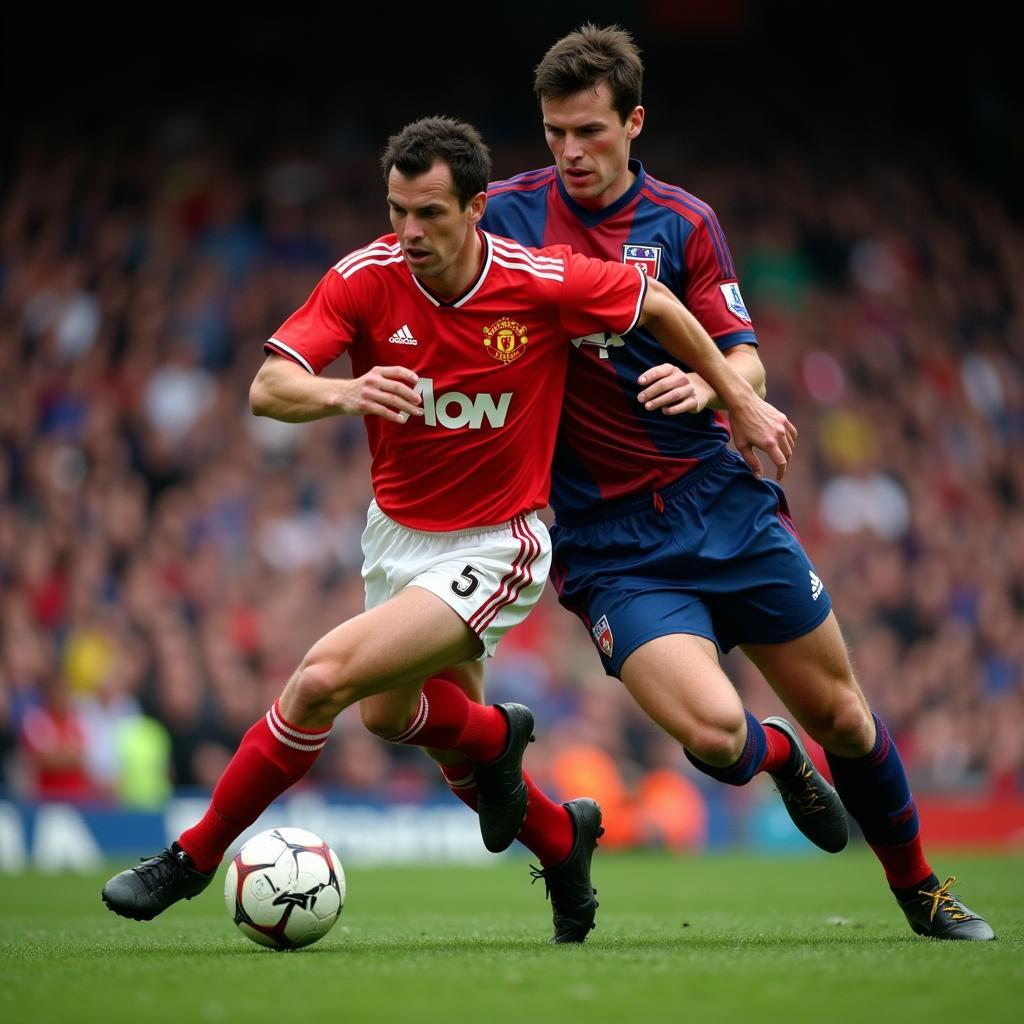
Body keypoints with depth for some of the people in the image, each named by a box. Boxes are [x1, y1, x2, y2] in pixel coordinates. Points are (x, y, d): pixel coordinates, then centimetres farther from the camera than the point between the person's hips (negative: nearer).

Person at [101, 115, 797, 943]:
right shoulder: (368, 277, -17)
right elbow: (268, 388, -24)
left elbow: (657, 304, -3)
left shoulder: (545, 283, -22)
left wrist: (741, 401, 5)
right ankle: (561, 837, 48)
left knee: (323, 678, -24)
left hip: (492, 549, -6)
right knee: (390, 711, 23)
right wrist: (345, 395, -46)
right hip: (396, 529, 6)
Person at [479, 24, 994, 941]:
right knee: (717, 732, -21)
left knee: (838, 711, 9)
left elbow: (746, 360, -4)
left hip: (724, 504, 2)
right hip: (609, 544, -2)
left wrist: (707, 384, -27)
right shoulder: (506, 213, -2)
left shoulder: (684, 222, 1)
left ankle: (919, 887, 33)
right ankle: (780, 757, 17)